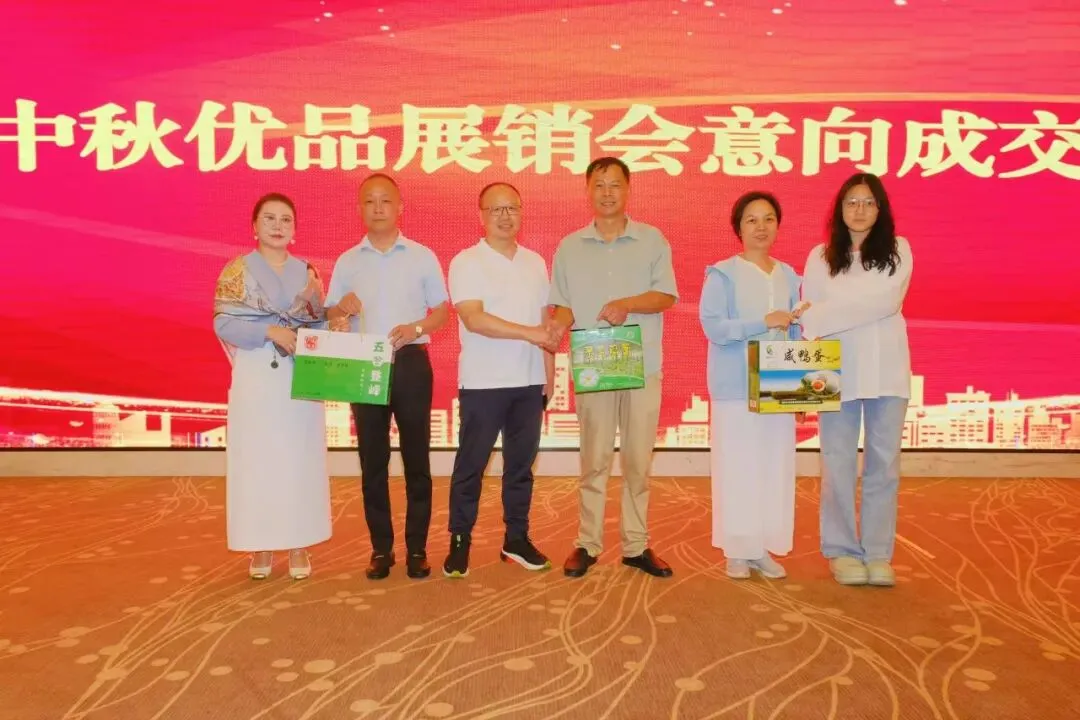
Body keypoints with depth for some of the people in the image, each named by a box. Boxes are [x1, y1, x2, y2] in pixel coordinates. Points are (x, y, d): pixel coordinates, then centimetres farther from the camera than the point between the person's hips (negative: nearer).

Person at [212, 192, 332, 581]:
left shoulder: (307, 271, 10)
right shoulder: (237, 270, 2)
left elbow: (322, 327, 10)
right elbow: (223, 324, -6)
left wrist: (314, 300, -10)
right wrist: (270, 331, -17)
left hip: (300, 380, 2)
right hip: (255, 380, -2)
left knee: (300, 459, 4)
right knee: (256, 460, 2)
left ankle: (298, 545, 14)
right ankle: (260, 546, 14)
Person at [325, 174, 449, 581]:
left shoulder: (422, 257, 4)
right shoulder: (347, 262, 8)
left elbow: (442, 311, 4)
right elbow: (329, 318, 9)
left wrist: (416, 327, -15)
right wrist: (342, 310, -14)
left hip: (411, 363, -1)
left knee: (416, 458, 3)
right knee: (372, 461, 6)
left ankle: (417, 548, 13)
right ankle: (381, 549, 17)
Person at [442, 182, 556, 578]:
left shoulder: (535, 262, 11)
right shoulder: (466, 262, -6)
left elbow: (545, 324, 13)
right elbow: (474, 319, -18)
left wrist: (550, 374, 8)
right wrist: (528, 333, -22)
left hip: (528, 382, 5)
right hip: (483, 382, -5)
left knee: (521, 463, 12)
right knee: (471, 464, 4)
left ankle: (516, 538, 24)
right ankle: (459, 542, 15)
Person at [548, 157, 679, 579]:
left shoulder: (652, 240, 6)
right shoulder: (570, 247, 8)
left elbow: (667, 295, -2)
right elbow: (562, 305, 6)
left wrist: (627, 304, -19)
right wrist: (559, 323, -16)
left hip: (643, 366, 0)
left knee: (638, 460, 6)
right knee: (594, 459, 4)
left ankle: (636, 545, 16)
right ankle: (587, 544, 14)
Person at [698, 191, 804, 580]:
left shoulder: (788, 275, 12)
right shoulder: (722, 274, -4)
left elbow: (795, 334, 13)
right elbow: (712, 326, -15)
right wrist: (764, 322, -22)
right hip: (736, 387, -5)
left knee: (776, 467, 6)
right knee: (738, 467, -1)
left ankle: (765, 548, 16)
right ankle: (737, 550, 9)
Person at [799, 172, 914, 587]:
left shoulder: (898, 251, 7)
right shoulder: (820, 258, 8)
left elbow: (886, 302, -10)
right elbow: (810, 319, 2)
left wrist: (824, 316, -14)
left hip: (887, 372, 1)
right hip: (838, 374, 0)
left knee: (883, 464, 4)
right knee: (838, 465, 2)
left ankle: (878, 554, 13)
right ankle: (842, 551, 13)